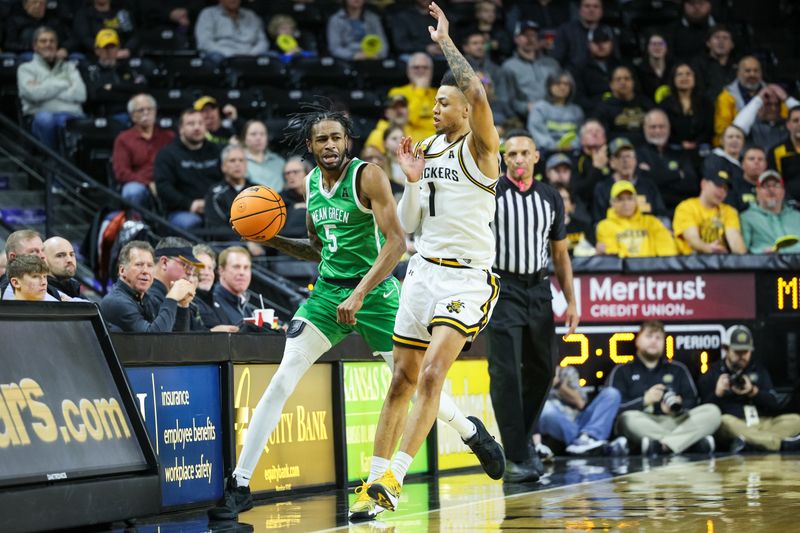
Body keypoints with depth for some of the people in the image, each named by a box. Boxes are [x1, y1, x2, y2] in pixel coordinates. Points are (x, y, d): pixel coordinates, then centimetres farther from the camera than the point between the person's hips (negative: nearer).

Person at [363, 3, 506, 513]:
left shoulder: (480, 148, -8)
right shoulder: (428, 149, 12)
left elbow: (478, 93, -30)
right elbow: (409, 225, 13)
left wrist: (446, 41, -22)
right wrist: (413, 180, -5)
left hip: (468, 277, -7)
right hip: (424, 271, 7)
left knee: (432, 373, -19)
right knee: (402, 379, 10)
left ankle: (394, 477, -17)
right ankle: (377, 477, 17)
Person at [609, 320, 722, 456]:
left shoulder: (678, 369, 25)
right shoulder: (622, 372, 17)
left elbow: (693, 402, 13)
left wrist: (678, 406, -10)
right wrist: (644, 400, -11)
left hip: (675, 422, 3)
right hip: (643, 427, -3)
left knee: (712, 411, -21)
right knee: (628, 418, -37)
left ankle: (661, 445, -42)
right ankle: (696, 443, -40)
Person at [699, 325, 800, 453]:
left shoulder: (758, 369, 20)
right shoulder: (711, 375, 10)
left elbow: (774, 403, 8)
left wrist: (753, 392, -9)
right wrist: (717, 393, -16)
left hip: (763, 424, 4)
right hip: (734, 428, -4)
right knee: (725, 421, -37)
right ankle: (783, 443, -46)